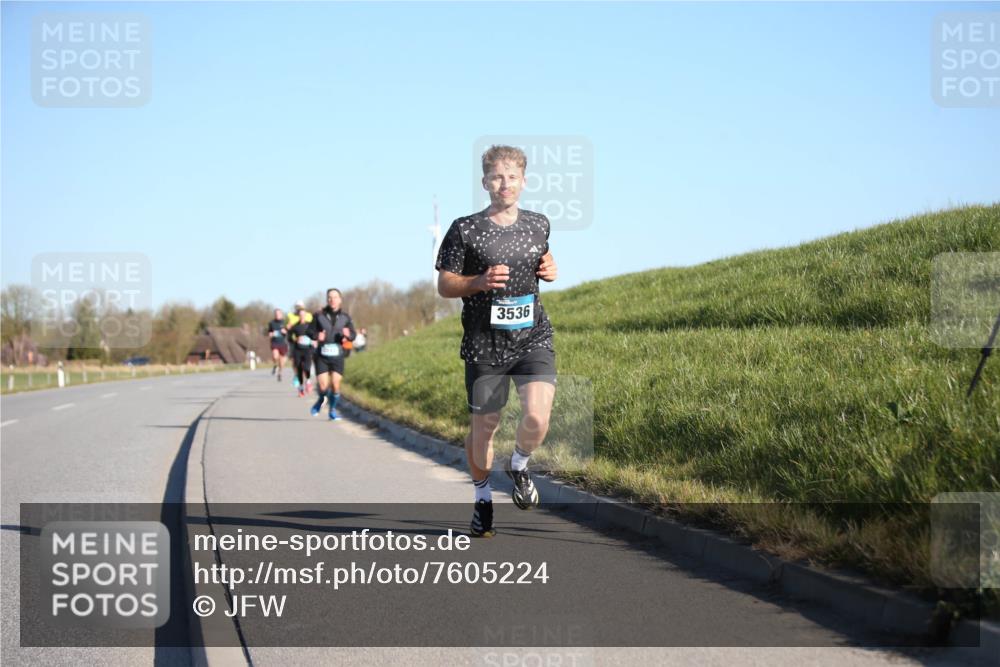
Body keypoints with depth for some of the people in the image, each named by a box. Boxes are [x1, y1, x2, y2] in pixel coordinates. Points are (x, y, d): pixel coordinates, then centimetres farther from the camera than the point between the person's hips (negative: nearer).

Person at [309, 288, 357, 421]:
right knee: (323, 386, -7)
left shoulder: (345, 317, 3)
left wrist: (348, 334, -17)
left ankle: (333, 410, 17)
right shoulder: (319, 316, 0)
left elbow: (353, 335, 6)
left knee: (335, 384, -6)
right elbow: (311, 331, 5)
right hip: (322, 355, -1)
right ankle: (321, 400, 29)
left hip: (337, 356, 1)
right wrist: (316, 336, -17)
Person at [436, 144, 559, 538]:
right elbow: (444, 285, 0)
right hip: (484, 344, -2)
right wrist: (480, 281, -18)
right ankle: (483, 498, 29)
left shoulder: (538, 225, 9)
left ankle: (518, 466, 14)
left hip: (533, 337, 2)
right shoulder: (465, 230, -3)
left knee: (537, 416, -19)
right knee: (483, 427, 5)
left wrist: (549, 270, 5)